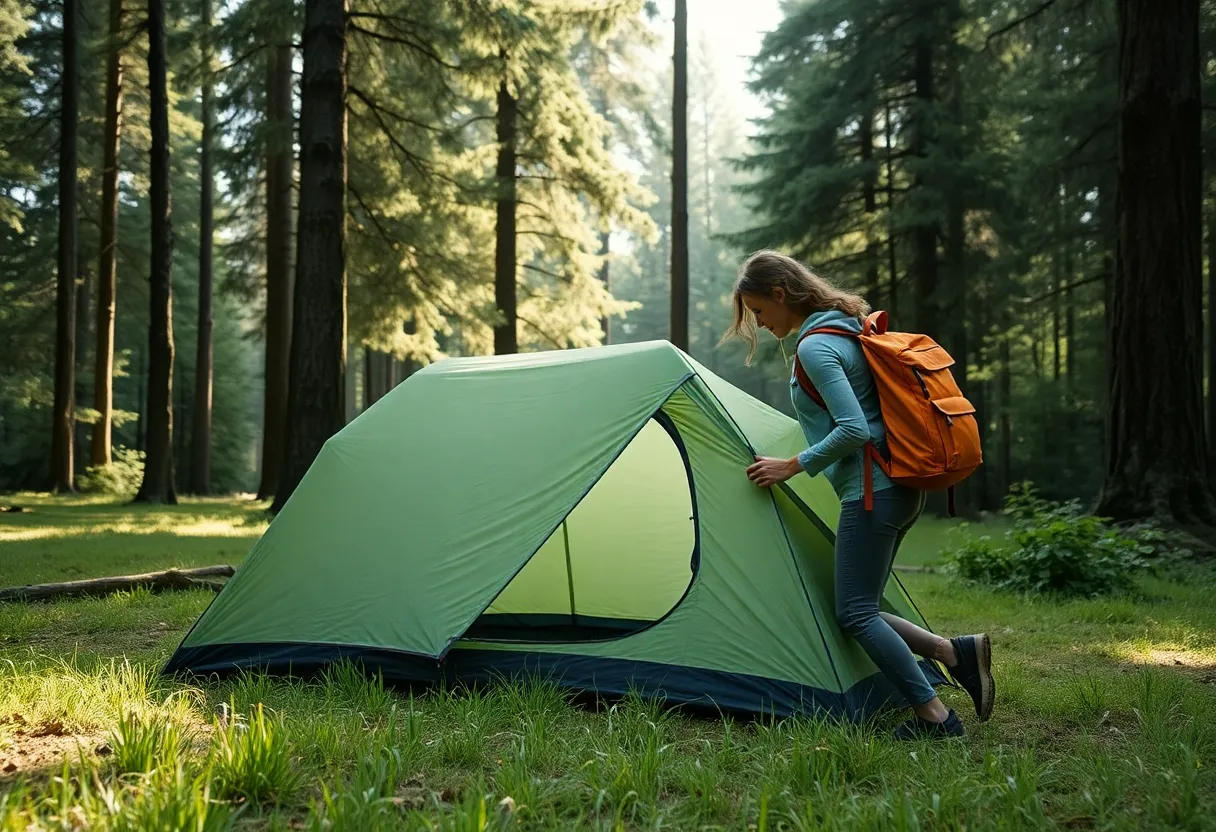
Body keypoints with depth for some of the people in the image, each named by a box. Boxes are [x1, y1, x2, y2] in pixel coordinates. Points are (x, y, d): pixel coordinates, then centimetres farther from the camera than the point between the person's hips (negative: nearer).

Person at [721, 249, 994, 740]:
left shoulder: (814, 347, -14)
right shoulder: (849, 328, 16)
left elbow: (854, 429, -22)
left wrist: (792, 467, -13)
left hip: (871, 493, -10)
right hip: (902, 488, 10)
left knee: (855, 614, -4)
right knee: (860, 609, 13)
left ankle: (934, 716, -1)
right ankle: (957, 652, 7)